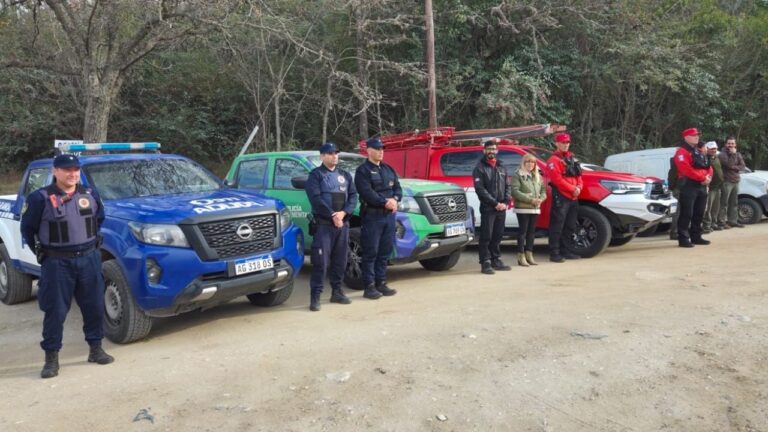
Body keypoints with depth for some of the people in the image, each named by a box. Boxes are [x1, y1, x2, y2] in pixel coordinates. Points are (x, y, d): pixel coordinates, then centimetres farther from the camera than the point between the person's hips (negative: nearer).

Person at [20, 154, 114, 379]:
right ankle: (51, 358, 12)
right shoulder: (41, 198, -9)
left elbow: (99, 219, 21)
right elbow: (27, 228, 2)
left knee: (94, 306, 8)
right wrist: (42, 252, 2)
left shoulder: (90, 195, 4)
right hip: (57, 263, -4)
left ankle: (96, 349, 23)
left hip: (89, 259, 4)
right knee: (55, 311, 1)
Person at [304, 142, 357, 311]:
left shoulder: (345, 175, 17)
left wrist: (343, 213, -10)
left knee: (340, 260, 10)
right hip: (323, 224, -5)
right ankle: (315, 296, -4)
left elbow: (353, 196, 7)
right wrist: (332, 216, -17)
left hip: (343, 224, 5)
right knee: (321, 261, -8)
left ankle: (337, 292, 21)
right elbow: (316, 199, -12)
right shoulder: (316, 175, 0)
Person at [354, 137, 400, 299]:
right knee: (370, 252, -3)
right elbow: (367, 193, -15)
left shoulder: (388, 169, 18)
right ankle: (369, 287, 2)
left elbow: (397, 188, 12)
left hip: (389, 215, 7)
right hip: (372, 216, -7)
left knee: (385, 251, 10)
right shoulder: (363, 171, -4)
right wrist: (385, 202, -19)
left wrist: (395, 200, -8)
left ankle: (381, 283, 19)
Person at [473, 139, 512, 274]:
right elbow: (480, 189, -11)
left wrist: (505, 202, -2)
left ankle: (496, 260, 21)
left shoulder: (502, 168, 17)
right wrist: (495, 203, -15)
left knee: (497, 236, 12)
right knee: (486, 236, -5)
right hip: (487, 208, -6)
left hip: (501, 208, 6)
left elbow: (507, 187, 15)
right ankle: (485, 263, -2)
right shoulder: (480, 168, -2)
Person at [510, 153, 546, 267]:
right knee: (523, 231, -4)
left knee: (531, 232, 9)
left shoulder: (537, 176, 18)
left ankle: (529, 255, 17)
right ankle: (521, 256, 1)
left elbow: (543, 190, 15)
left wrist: (541, 199, -8)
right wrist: (530, 200, -18)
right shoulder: (518, 175, -3)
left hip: (535, 209, 6)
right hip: (522, 208, -6)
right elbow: (515, 191, -14)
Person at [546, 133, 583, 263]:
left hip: (573, 198, 9)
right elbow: (557, 179, -16)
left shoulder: (571, 159, 20)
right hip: (560, 197, -9)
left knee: (570, 227, 14)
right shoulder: (554, 160, -6)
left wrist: (579, 187, -2)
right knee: (557, 227, -8)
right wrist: (573, 189, -17)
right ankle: (554, 254, -6)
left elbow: (578, 175, 18)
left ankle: (566, 251, 22)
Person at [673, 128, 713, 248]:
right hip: (689, 186, -9)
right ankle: (683, 239, -9)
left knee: (699, 214, 13)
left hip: (702, 186, 9)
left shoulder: (699, 152, 21)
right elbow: (686, 169, -19)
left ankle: (696, 237, 21)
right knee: (686, 214, -10)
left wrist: (708, 177, -3)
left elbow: (708, 166, 19)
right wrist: (702, 178, -18)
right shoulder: (681, 152, -8)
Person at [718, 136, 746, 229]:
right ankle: (722, 221, -7)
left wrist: (734, 167, -10)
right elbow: (729, 164, -21)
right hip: (727, 181, -7)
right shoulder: (722, 154, -7)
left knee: (734, 203, 11)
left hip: (736, 181, 7)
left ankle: (733, 221, 17)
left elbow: (743, 166, 6)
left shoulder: (738, 154, 15)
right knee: (724, 203, -9)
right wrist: (733, 154, -13)